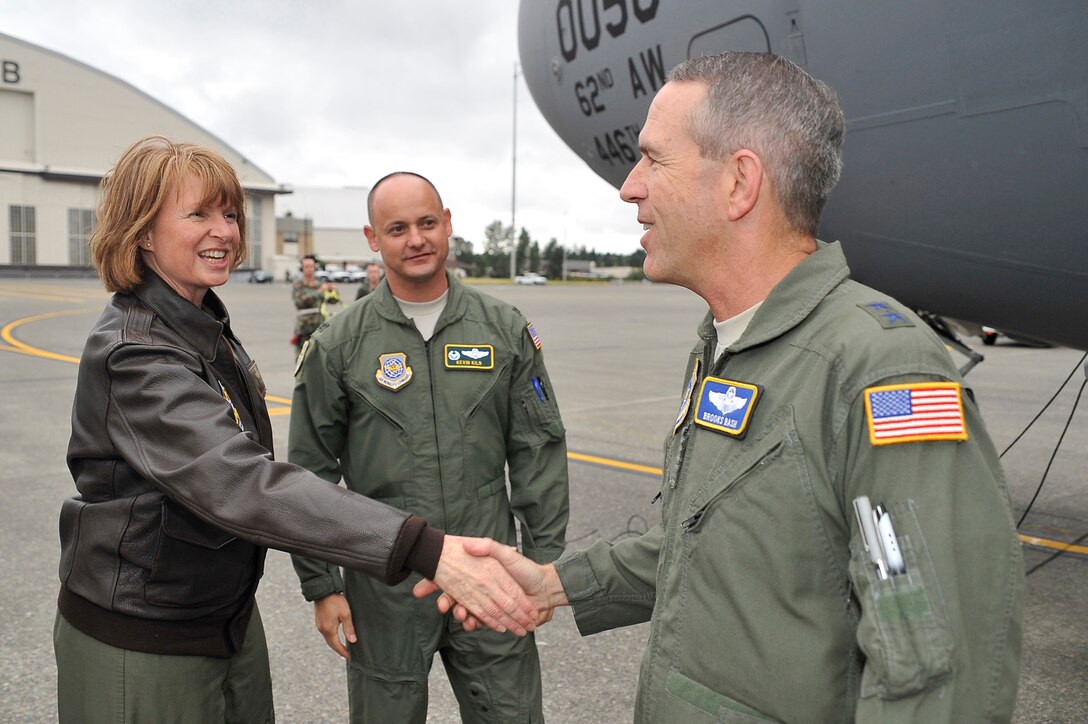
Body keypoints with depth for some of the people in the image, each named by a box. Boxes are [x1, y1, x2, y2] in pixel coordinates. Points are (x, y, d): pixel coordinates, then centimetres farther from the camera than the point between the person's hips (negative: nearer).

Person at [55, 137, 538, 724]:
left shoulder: (208, 330, 5)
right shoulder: (134, 353, -24)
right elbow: (241, 484, -38)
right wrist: (427, 548, -47)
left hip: (228, 618, 8)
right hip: (140, 647, -8)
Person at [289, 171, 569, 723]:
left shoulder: (505, 330, 1)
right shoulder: (338, 345, -3)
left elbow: (539, 451, 3)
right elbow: (310, 474, 1)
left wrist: (544, 558, 2)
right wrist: (321, 585, 1)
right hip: (384, 591, 0)